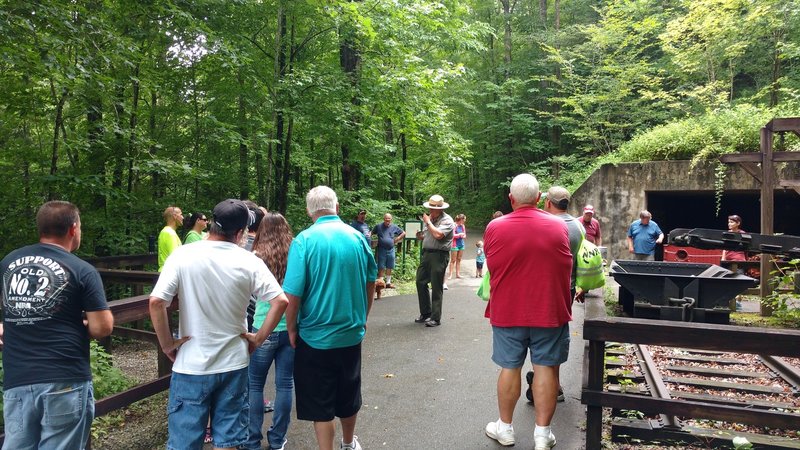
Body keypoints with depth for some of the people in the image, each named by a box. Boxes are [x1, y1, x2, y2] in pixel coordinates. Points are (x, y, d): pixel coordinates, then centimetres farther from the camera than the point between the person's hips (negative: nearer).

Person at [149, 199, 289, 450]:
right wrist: (258, 338, 0)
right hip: (234, 365, 1)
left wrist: (167, 344, -3)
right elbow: (280, 301, -10)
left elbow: (156, 302, -15)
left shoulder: (183, 255, -9)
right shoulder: (249, 262, -7)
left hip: (191, 366, -1)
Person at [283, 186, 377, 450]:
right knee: (348, 396, 23)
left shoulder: (304, 240, -16)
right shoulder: (357, 237, -3)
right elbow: (371, 281, 7)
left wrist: (292, 329, -3)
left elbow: (292, 293, -19)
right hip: (351, 334, 5)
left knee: (320, 405, 11)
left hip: (315, 337, -4)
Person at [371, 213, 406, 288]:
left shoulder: (394, 227, 6)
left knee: (389, 267, 8)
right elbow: (371, 233, 8)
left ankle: (388, 282, 17)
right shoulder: (378, 226, 1)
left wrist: (396, 240, 5)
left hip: (391, 250, 3)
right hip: (381, 250, -2)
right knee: (381, 267, -2)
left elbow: (403, 233, 13)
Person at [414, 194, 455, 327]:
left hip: (439, 255, -8)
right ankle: (425, 313, 22)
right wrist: (420, 236, 2)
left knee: (436, 287, -2)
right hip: (426, 253, 8)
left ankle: (435, 318, 6)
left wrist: (428, 222, -13)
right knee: (420, 282, 9)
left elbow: (438, 235, -25)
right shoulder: (429, 218, 14)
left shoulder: (447, 220, -10)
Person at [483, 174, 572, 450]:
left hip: (507, 311, 0)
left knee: (509, 368, 11)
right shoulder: (559, 227, -6)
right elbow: (566, 269, 6)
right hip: (550, 311, 0)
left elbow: (491, 267, 4)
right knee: (546, 369, 9)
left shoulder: (495, 228, -9)